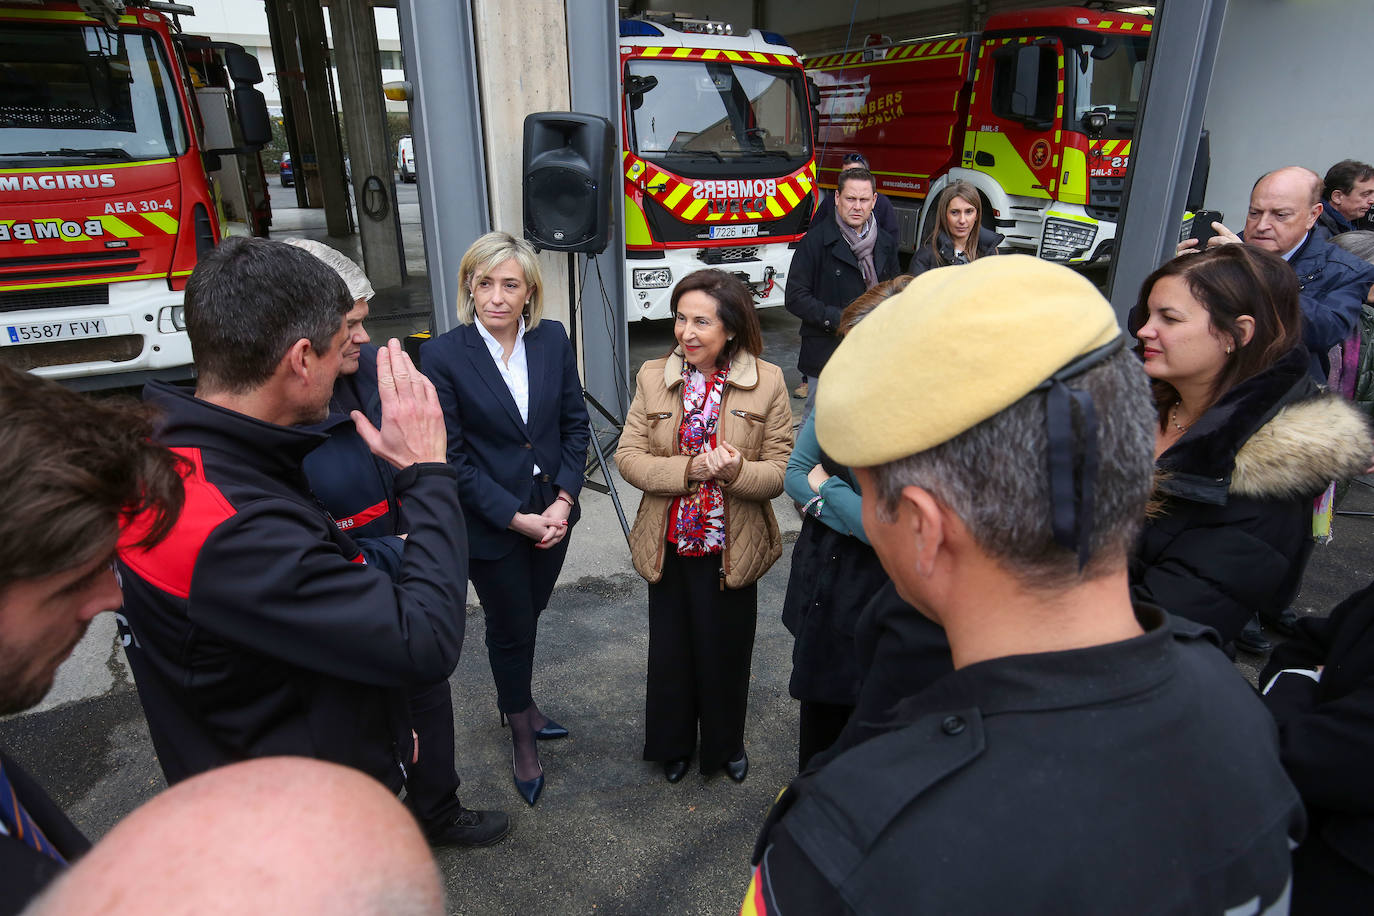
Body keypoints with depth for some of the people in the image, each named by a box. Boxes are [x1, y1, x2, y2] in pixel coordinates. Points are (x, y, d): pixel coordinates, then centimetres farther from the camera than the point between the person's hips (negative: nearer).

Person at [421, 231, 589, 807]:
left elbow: (575, 424, 2)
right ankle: (522, 738, 37)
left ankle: (517, 701, 50)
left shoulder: (552, 339, -4)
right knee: (510, 627, 12)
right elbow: (452, 458, -14)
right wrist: (518, 519, -16)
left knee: (528, 614, 21)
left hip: (553, 511, 4)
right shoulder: (443, 356, -15)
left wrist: (564, 500, -9)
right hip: (490, 523, -3)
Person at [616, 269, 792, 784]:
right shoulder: (653, 377, -3)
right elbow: (628, 456, -6)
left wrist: (736, 471, -28)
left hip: (732, 549, -1)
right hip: (669, 548, 2)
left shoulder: (766, 382, -9)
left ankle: (726, 744, 45)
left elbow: (781, 471, -8)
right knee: (671, 649, 18)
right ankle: (673, 745, 45)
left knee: (726, 651, 17)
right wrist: (688, 470, -21)